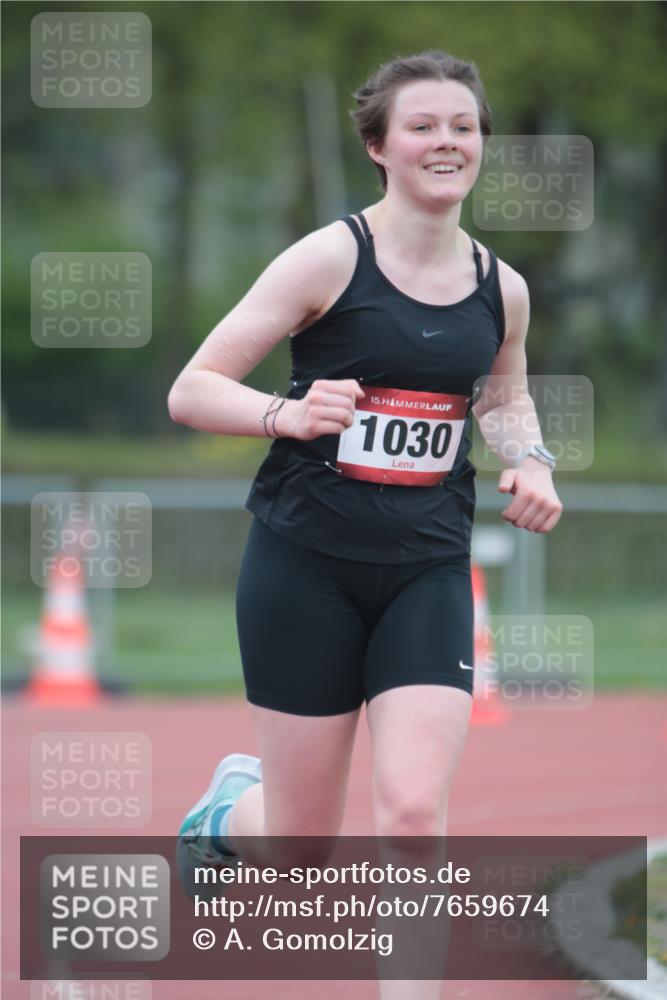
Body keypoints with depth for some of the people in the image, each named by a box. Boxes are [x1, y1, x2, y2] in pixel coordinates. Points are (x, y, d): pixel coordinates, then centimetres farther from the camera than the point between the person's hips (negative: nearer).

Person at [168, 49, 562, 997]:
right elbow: (191, 391, -8)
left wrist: (530, 461, 5)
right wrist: (290, 414, -26)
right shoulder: (330, 258, -9)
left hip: (428, 573, 3)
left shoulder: (503, 290, 5)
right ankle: (231, 806, 42)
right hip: (306, 564, -3)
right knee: (303, 850, 5)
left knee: (414, 812, -16)